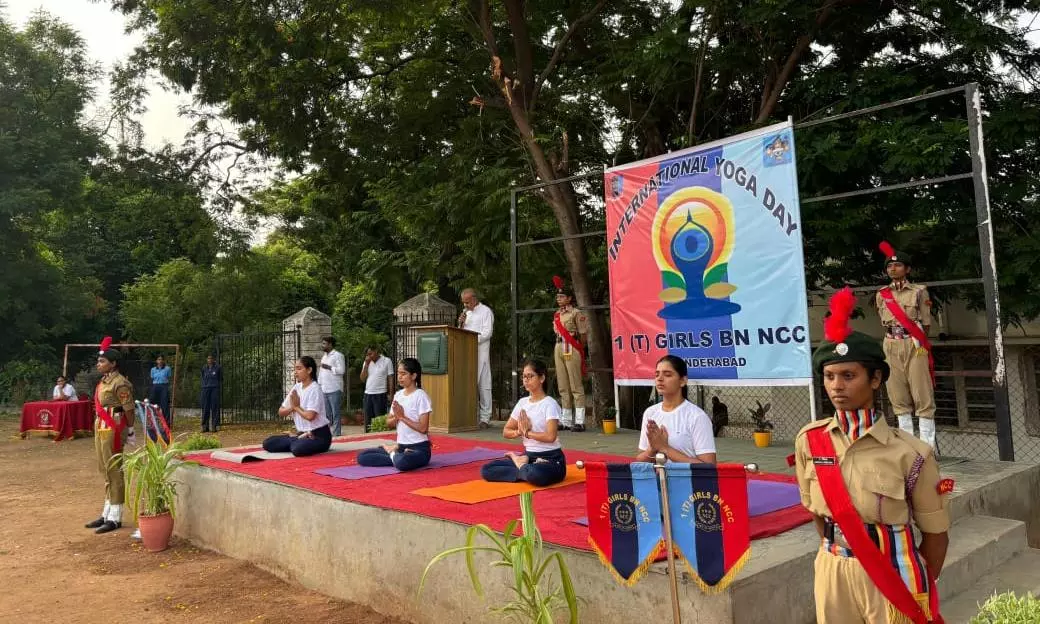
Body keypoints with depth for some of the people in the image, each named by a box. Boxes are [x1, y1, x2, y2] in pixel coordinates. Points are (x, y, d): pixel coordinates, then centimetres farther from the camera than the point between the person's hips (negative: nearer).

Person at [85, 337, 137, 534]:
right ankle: (107, 514, 27)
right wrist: (99, 428, 17)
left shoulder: (120, 383, -16)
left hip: (112, 430, -10)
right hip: (100, 429, 10)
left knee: (114, 472, -4)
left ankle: (115, 518, 4)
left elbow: (129, 408, -15)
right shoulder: (103, 382, 14)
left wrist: (130, 431, -11)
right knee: (105, 471, 16)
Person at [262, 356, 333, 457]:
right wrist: (292, 407, -12)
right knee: (268, 443, -5)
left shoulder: (315, 389, -14)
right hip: (302, 434, 7)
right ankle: (299, 441, 2)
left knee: (298, 449, -37)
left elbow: (310, 416, -26)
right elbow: (281, 412, 9)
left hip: (319, 435, -7)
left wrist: (296, 407, -8)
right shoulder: (296, 388, 7)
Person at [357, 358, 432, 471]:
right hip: (400, 446, 7)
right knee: (361, 457, -3)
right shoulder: (398, 395, 10)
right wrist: (396, 417, -9)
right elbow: (389, 422, 12)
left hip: (419, 448, -7)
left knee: (401, 462, -40)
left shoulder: (420, 396, -11)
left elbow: (423, 428, -17)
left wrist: (402, 416, -18)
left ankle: (393, 454, -6)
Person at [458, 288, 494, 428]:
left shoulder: (485, 311, 0)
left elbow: (487, 333, -9)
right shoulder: (465, 312, 20)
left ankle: (485, 418, -2)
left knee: (484, 384, -5)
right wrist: (460, 323, 2)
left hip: (480, 351, -6)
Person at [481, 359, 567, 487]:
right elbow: (506, 432, 10)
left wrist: (527, 432, -12)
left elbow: (550, 436, -25)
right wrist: (519, 432, -12)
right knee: (486, 469, -8)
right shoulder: (522, 402, 8)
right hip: (528, 456, 6)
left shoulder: (550, 404, -12)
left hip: (551, 459, -6)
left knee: (535, 474, -41)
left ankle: (521, 466, -8)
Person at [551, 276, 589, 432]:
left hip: (571, 349, -8)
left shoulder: (576, 313, -7)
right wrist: (559, 348, 9)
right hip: (558, 348, 8)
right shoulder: (556, 314, 15)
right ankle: (566, 420, 17)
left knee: (576, 386, -6)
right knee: (563, 387, 10)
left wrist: (579, 350, -2)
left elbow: (583, 335, -7)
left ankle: (579, 421, -3)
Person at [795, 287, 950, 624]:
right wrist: (840, 561, 10)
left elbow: (935, 532, -4)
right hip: (833, 575, 3)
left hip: (892, 575, -3)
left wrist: (920, 591, 4)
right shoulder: (809, 441, -6)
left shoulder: (909, 453, -15)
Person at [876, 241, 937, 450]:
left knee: (922, 394, -3)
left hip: (914, 345, -4)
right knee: (898, 395, 7)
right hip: (891, 346, 4)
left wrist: (917, 343, 7)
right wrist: (894, 341, 10)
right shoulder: (882, 295, 9)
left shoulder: (919, 291, 0)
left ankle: (928, 443, 0)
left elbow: (926, 324, 2)